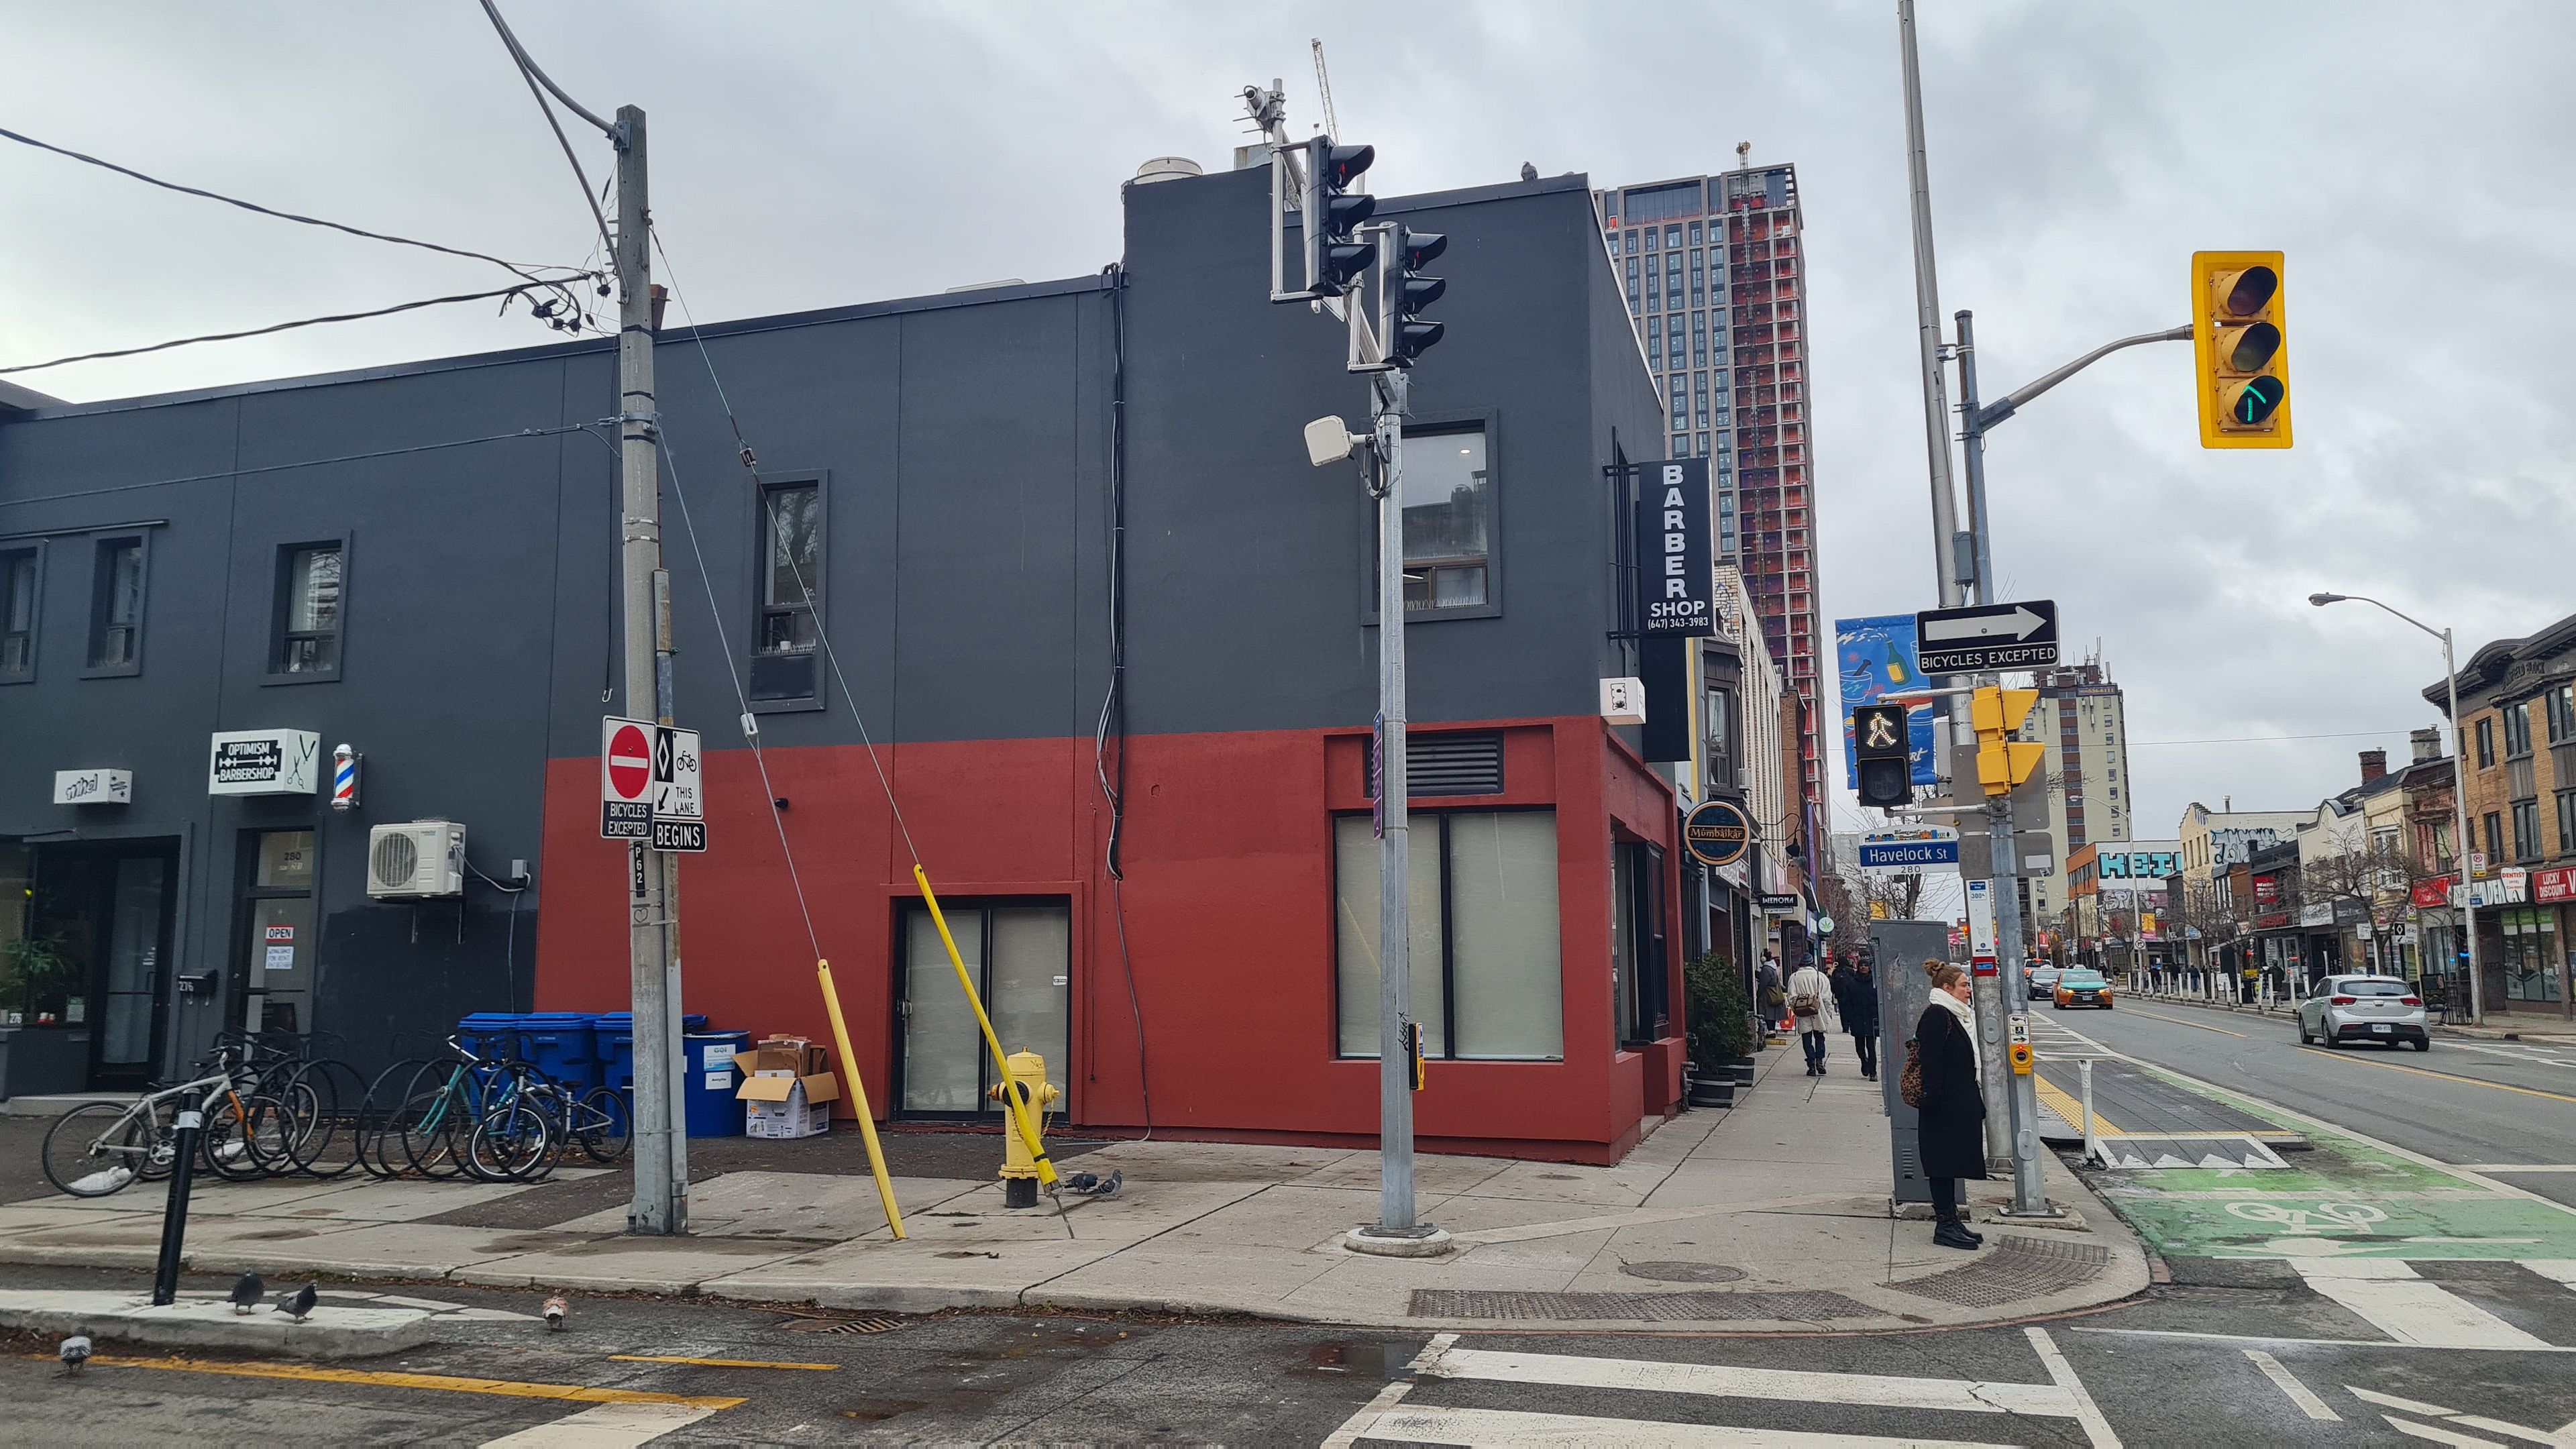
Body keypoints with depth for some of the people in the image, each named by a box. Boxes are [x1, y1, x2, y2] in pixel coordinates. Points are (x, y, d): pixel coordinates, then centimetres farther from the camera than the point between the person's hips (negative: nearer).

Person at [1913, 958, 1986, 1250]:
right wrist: (1933, 1101, -25)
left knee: (1951, 1162, 14)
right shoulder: (1937, 1016, -15)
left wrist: (1976, 1103, 23)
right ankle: (1944, 1225, 0)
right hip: (1945, 1107, -10)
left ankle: (1950, 1220, 20)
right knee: (1944, 1162, -5)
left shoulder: (1956, 1016, 17)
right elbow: (1930, 1063, -21)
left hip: (1961, 1104, 10)